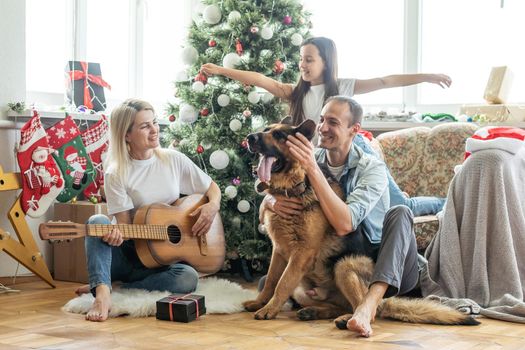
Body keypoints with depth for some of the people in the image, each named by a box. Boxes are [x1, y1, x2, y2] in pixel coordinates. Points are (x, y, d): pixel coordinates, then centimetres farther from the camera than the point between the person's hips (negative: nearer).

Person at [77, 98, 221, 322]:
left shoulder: (173, 160, 2)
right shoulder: (116, 174, -6)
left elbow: (212, 188, 11)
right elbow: (125, 225, -10)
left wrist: (212, 206, -12)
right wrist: (116, 236, -34)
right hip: (129, 255, -1)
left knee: (188, 278, -32)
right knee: (97, 222, -30)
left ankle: (115, 287, -23)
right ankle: (102, 293, -44)